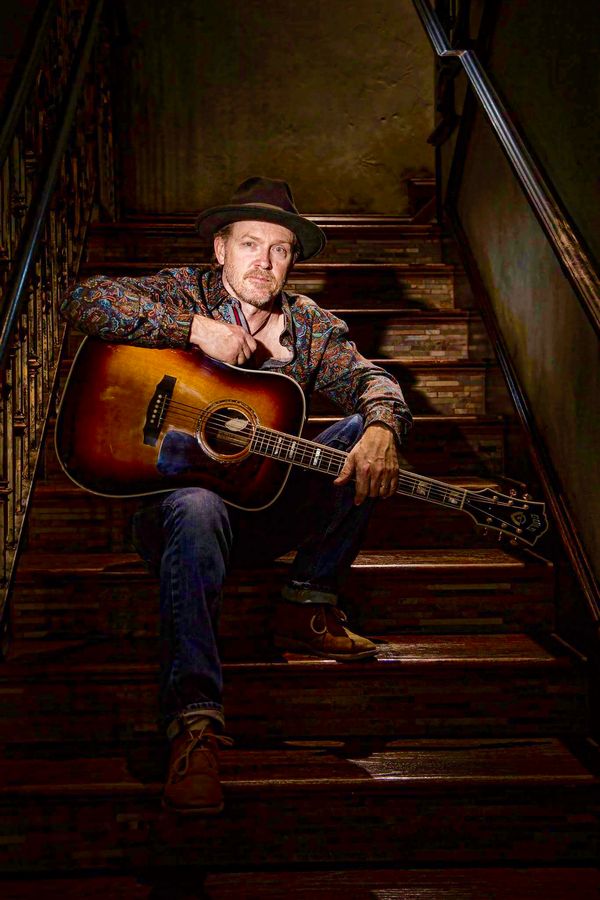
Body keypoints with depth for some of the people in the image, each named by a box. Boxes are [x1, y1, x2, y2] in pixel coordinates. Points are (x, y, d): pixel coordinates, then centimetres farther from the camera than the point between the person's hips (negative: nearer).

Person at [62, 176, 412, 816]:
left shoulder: (308, 325, 9)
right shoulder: (183, 294, 0)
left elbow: (370, 380, -4)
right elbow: (84, 301, -15)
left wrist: (382, 429, -29)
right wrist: (197, 328, -21)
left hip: (269, 507, 4)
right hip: (170, 492, -4)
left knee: (364, 432, -14)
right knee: (196, 511, -40)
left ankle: (307, 605, -8)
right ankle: (193, 717, -42)